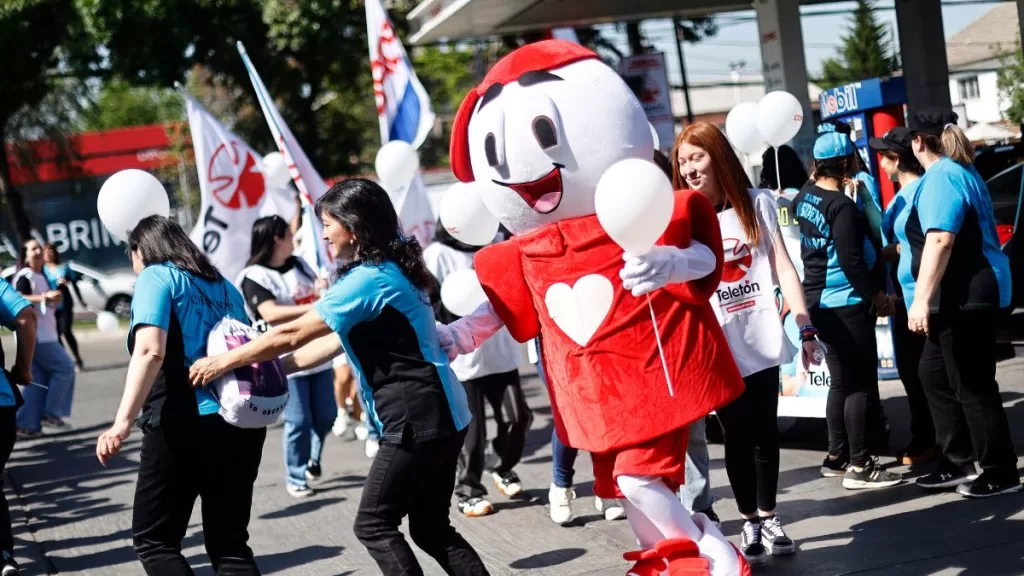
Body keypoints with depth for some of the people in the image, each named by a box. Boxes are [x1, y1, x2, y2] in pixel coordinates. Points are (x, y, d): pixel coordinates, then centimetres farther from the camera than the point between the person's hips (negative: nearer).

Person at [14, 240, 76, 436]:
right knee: (64, 367, -10)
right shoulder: (25, 276, -10)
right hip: (35, 335, -10)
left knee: (37, 380, 7)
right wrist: (44, 297, -33)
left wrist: (55, 301, 8)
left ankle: (27, 425, 5)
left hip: (44, 335, 10)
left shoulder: (41, 277, 20)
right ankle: (50, 413, -6)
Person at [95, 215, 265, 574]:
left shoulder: (156, 276, 0)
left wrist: (123, 422, -22)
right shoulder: (222, 285, 20)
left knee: (154, 540, 5)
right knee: (230, 544, 11)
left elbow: (150, 351, -16)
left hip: (184, 425, -6)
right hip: (242, 424, 6)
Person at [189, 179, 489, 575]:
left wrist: (223, 362, -2)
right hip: (438, 417, 10)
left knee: (374, 526, 0)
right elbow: (335, 342, 17)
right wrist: (271, 369, 15)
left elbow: (292, 334, -12)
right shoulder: (387, 271, 14)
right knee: (431, 530, 13)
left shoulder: (370, 279, -16)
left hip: (417, 421, -10)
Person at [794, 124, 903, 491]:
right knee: (861, 383, -3)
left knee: (841, 381, 17)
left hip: (819, 302, 9)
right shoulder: (842, 206, -19)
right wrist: (876, 294, -9)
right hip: (847, 304, -9)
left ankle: (837, 457, 24)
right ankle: (859, 466, -2)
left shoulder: (805, 197, 6)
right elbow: (851, 261, -21)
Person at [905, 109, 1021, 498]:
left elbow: (940, 240, -27)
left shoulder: (941, 177, -16)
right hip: (963, 295, 11)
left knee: (972, 385, -4)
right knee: (934, 374, 16)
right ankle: (958, 463, 20)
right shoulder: (961, 172, 17)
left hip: (966, 296, -11)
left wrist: (922, 299, -30)